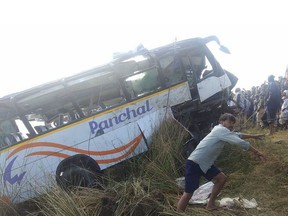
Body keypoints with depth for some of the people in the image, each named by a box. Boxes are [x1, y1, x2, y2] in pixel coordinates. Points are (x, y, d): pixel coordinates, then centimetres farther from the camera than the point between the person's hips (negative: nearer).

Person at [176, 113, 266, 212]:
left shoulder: (222, 131, 16)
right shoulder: (221, 130, -14)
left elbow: (238, 135, 31)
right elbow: (241, 142, -17)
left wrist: (253, 136, 33)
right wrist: (256, 152, -9)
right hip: (194, 163, -10)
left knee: (221, 178, 12)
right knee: (188, 193, -10)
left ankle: (210, 205, 22)